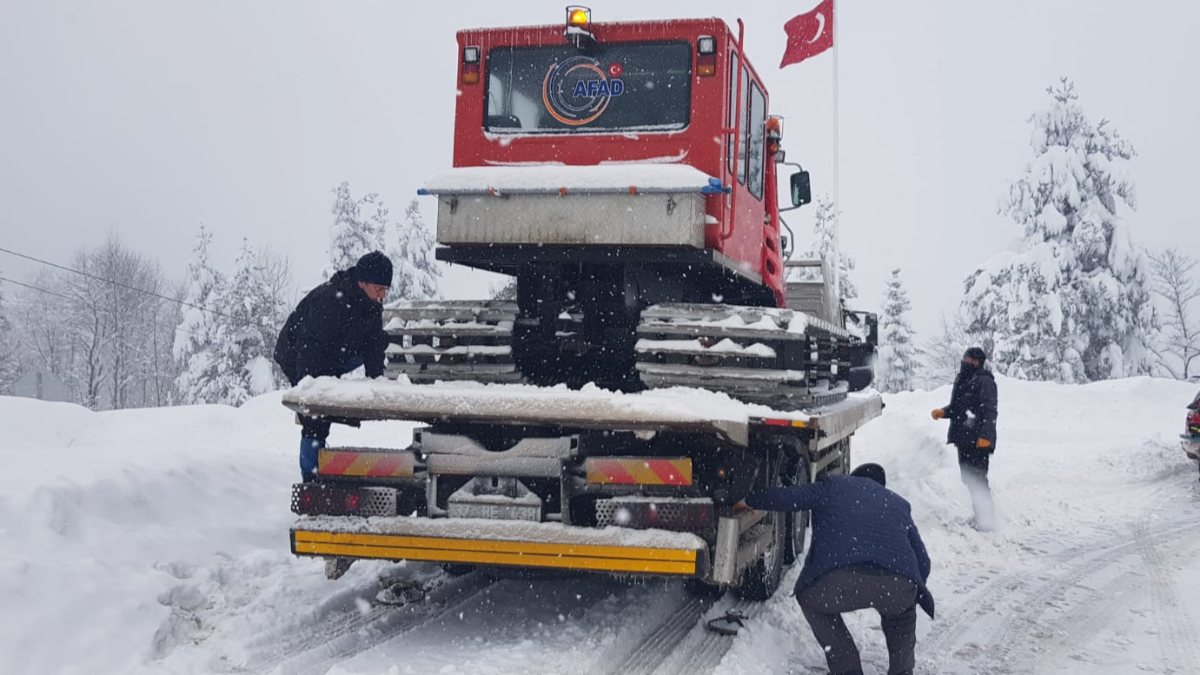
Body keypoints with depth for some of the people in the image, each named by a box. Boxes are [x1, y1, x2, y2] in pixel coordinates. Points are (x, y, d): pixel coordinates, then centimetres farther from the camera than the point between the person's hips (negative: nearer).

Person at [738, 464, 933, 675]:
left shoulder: (832, 486, 27)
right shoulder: (898, 503, 34)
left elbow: (785, 497, 21)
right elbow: (922, 560, 32)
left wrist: (749, 502, 39)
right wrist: (916, 592, 50)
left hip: (840, 582, -3)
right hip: (898, 587, 3)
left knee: (811, 600, 30)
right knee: (901, 609, 39)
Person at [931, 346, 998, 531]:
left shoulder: (984, 382, -13)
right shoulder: (963, 380, 16)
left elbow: (990, 411, -20)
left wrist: (985, 435, -27)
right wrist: (943, 412, 9)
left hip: (978, 441, -10)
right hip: (964, 438, 10)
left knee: (978, 480, -9)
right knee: (969, 479, 15)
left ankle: (986, 520, -5)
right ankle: (979, 516, 25)